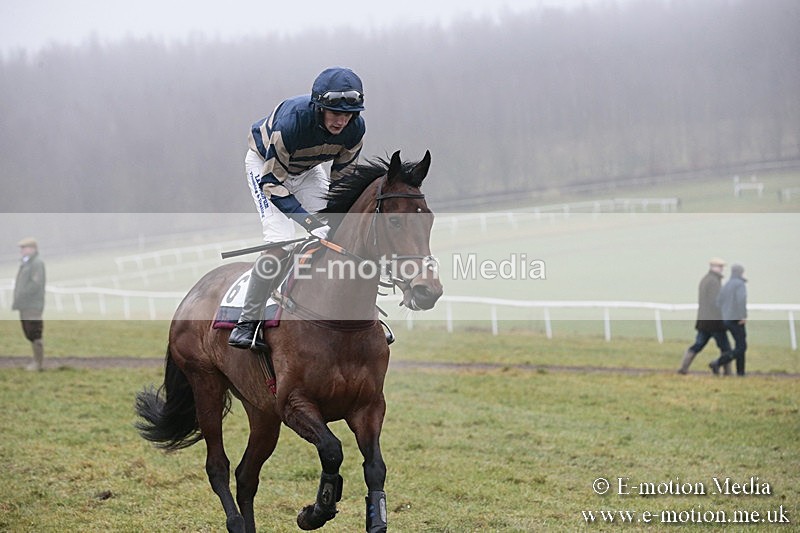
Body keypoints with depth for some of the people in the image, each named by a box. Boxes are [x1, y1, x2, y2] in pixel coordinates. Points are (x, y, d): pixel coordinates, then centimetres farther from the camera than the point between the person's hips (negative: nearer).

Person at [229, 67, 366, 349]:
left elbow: (342, 177, -8)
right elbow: (271, 181, -34)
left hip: (307, 170, 5)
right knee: (280, 244, -22)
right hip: (265, 164, -5)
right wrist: (310, 222, -42)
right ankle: (247, 322, -10)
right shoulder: (291, 121, -41)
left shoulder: (355, 129, -24)